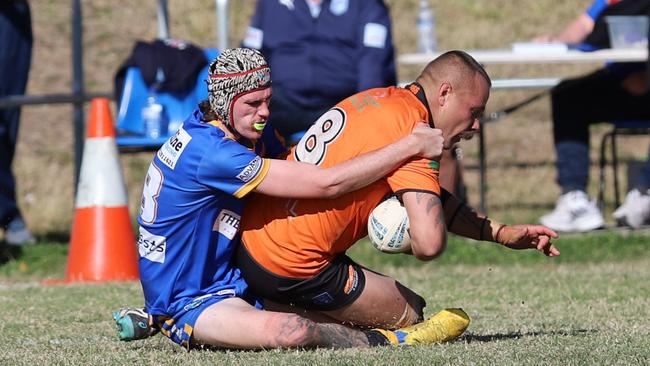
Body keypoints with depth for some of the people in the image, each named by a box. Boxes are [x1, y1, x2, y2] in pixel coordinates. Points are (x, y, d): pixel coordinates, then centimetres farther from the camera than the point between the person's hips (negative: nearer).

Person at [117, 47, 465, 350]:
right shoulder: (209, 152, -28)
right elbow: (327, 183, -29)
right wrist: (411, 146, -24)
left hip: (230, 284, 10)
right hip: (187, 304, -10)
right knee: (291, 330, -35)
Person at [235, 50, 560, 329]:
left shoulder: (380, 99, 11)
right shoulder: (411, 130, -18)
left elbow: (431, 200, 23)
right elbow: (429, 244, -28)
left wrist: (501, 233, 18)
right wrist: (405, 241, -5)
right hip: (292, 270, -10)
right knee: (408, 312, 5)